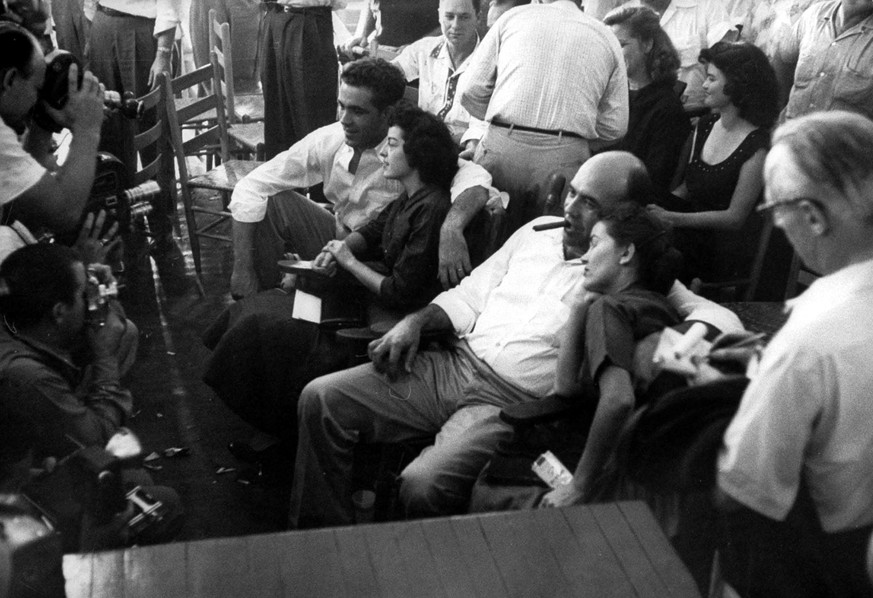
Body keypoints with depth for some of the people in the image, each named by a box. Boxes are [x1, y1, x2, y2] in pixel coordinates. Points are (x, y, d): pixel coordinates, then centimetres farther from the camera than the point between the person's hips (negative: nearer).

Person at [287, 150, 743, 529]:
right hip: (454, 364, 6)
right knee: (322, 399, -7)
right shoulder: (539, 231, 15)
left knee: (423, 485, -32)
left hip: (515, 403, -6)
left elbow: (721, 319, -11)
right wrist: (415, 323, 4)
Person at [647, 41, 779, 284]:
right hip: (693, 233, 7)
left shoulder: (757, 146, -14)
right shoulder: (704, 126, 9)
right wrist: (657, 206, -5)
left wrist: (671, 217, -22)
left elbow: (735, 217, -15)